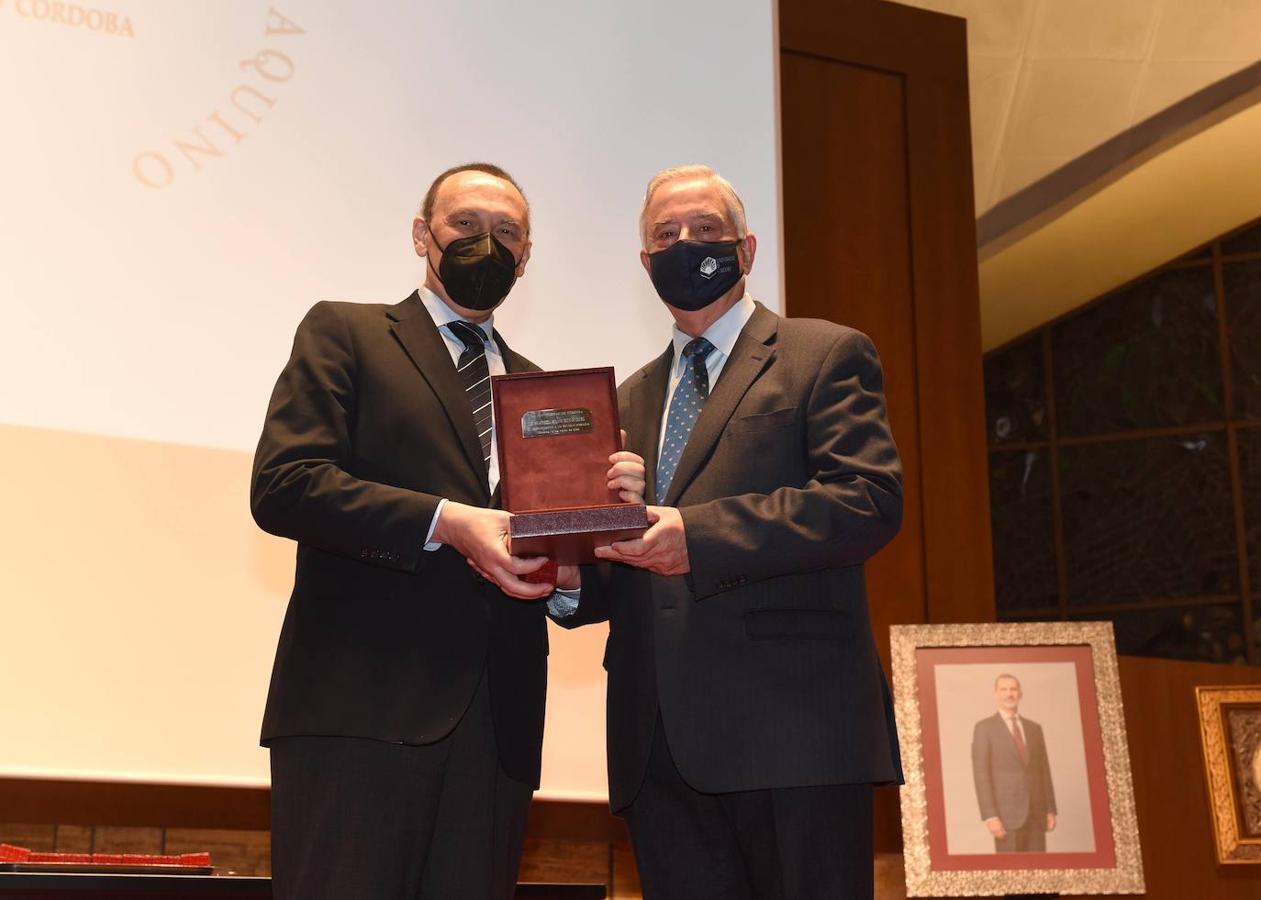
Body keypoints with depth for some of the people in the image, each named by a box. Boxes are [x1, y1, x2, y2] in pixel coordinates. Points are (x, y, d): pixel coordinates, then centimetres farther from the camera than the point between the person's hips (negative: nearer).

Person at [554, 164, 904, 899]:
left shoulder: (827, 355, 6)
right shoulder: (633, 398, 24)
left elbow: (872, 500, -10)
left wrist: (699, 535, -19)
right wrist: (570, 578, 0)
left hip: (791, 727, -5)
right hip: (658, 742, 5)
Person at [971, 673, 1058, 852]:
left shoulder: (1034, 728, 15)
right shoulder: (984, 728, -1)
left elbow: (1044, 771, 15)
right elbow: (981, 774, -8)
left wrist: (1050, 810, 6)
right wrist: (990, 816, -16)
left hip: (1036, 813, 5)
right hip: (1007, 812, -5)